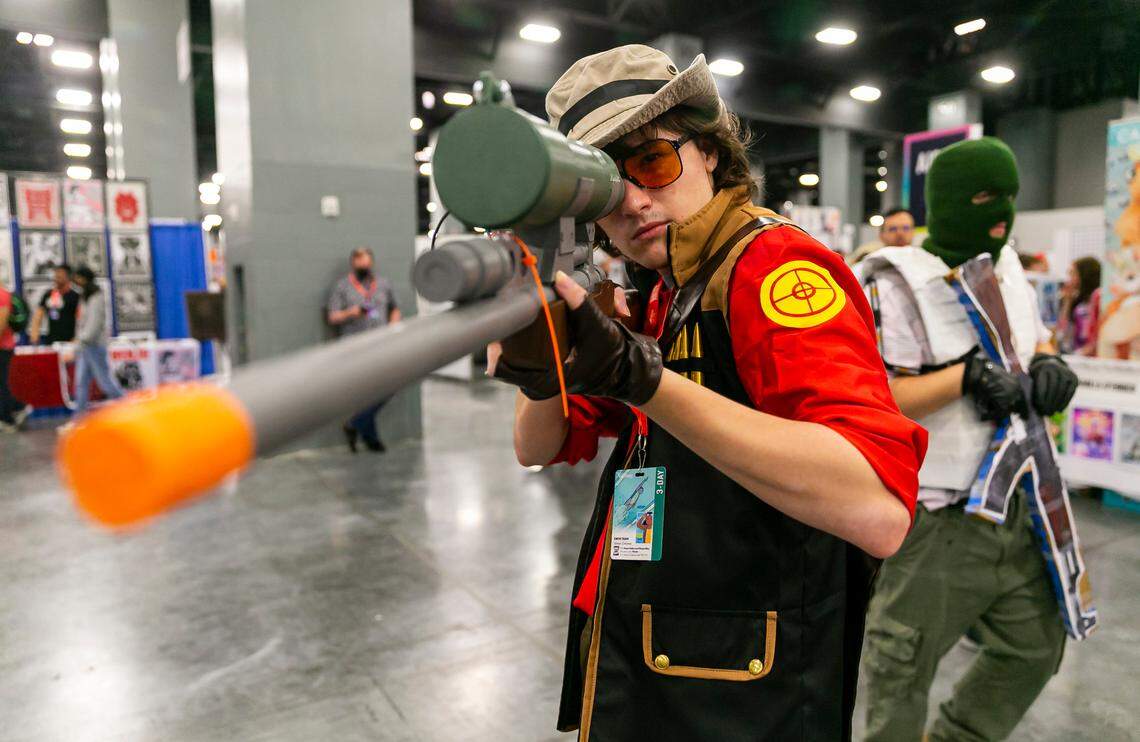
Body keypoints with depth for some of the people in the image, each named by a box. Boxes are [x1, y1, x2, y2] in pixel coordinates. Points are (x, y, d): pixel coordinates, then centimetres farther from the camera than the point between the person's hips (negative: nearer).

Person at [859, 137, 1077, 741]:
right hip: (937, 521, -8)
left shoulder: (1008, 268, 9)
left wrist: (1048, 364, 1)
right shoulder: (899, 284, -16)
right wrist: (965, 376, -28)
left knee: (1035, 648, 22)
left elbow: (1036, 341, 24)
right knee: (903, 672, 8)